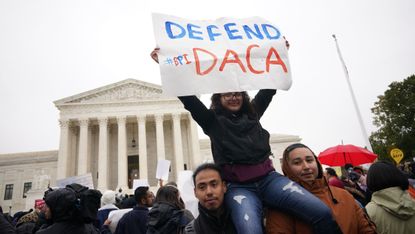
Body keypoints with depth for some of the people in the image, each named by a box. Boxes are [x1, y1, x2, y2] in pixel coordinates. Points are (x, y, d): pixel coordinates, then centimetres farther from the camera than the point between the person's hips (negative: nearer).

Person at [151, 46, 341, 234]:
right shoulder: (212, 120, 6)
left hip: (268, 178, 4)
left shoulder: (252, 112, 16)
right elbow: (187, 97, -1)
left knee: (323, 214, -12)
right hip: (239, 186, -3)